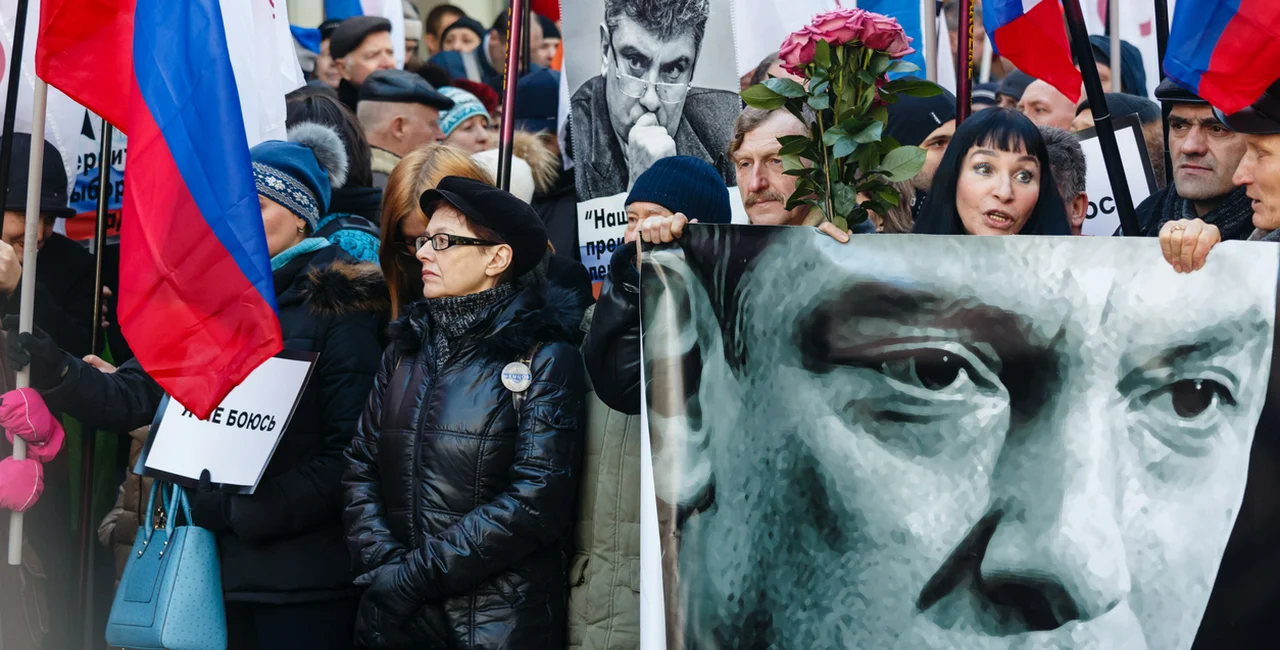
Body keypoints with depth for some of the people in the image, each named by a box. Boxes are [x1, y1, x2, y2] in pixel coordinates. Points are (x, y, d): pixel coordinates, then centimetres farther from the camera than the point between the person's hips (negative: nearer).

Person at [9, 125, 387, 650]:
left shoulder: (337, 307, -8)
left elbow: (353, 449, -14)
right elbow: (133, 398, 4)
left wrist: (246, 511, -16)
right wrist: (54, 371, -12)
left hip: (303, 571, -6)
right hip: (226, 564, 6)